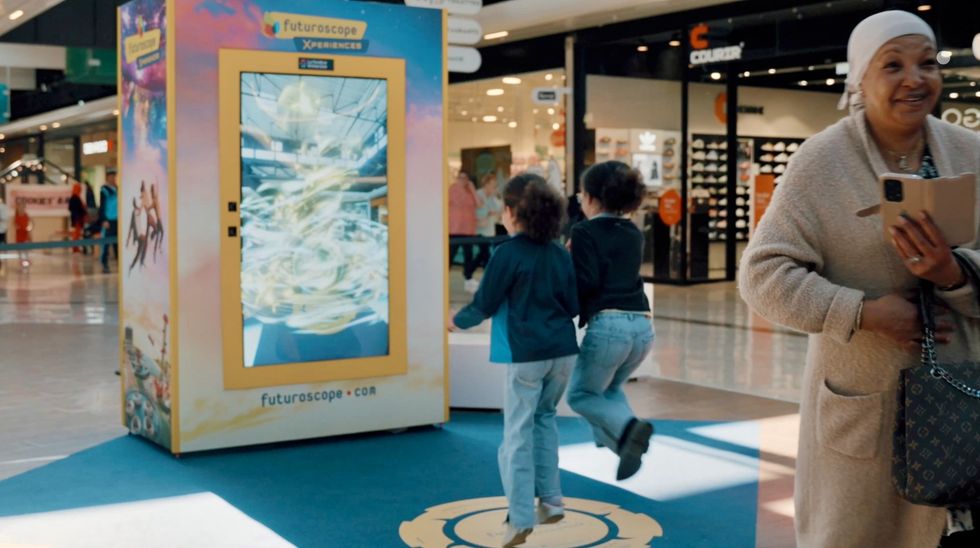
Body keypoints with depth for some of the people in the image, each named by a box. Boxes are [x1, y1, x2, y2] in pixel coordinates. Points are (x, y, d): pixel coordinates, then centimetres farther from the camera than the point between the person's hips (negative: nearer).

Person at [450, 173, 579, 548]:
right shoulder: (560, 254, 6)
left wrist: (458, 322, 15)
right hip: (563, 351, 6)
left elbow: (484, 305, -5)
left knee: (518, 433, 0)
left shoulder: (507, 253, -10)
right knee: (544, 419, 22)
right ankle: (550, 501, 22)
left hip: (526, 354, -6)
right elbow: (573, 307, 9)